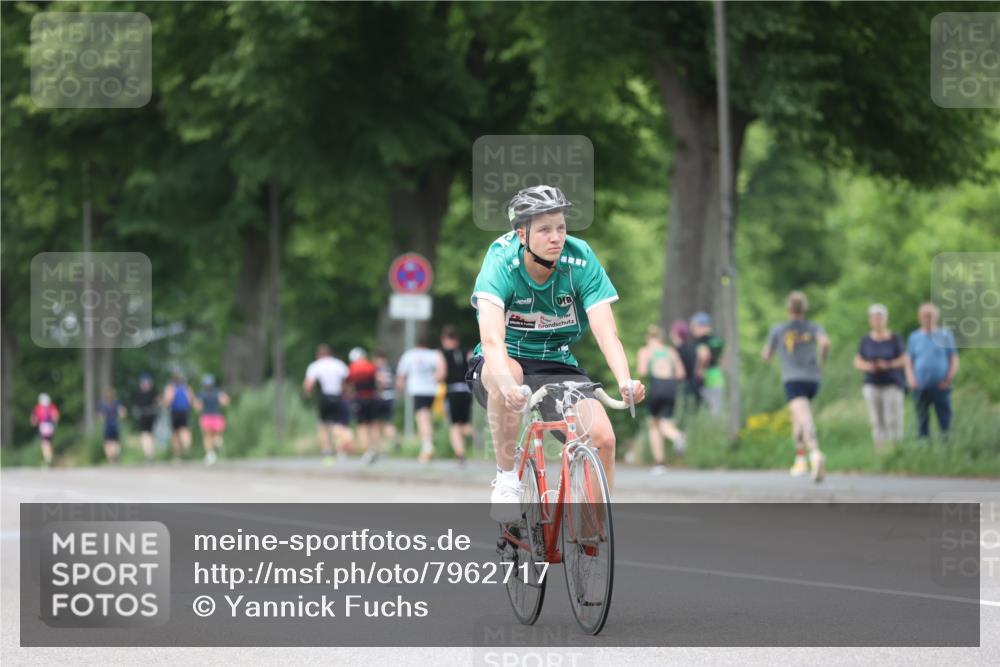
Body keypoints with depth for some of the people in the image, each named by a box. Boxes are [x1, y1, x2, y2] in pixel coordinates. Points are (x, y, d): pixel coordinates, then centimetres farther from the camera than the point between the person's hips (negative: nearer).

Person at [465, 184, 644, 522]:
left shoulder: (581, 262, -16)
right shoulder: (501, 263, -23)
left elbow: (606, 332, -24)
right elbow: (492, 338, -37)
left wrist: (625, 381, -43)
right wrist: (508, 385, -57)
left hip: (558, 366, 2)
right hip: (505, 363, -2)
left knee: (603, 437, -22)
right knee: (507, 373, -38)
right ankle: (506, 480, -21)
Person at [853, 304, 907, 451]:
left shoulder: (894, 339, -1)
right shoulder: (866, 340, 6)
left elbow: (904, 360, -2)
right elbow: (857, 362, 9)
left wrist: (888, 365, -18)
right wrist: (866, 366, -13)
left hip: (892, 384, -2)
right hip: (872, 384, 2)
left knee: (893, 420, -9)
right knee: (877, 421, -2)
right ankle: (880, 450, -1)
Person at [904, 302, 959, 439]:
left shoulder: (945, 335, 5)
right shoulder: (914, 337, 11)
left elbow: (954, 360, 5)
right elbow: (908, 361, 13)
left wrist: (949, 379, -7)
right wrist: (911, 379, -3)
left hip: (941, 386, -2)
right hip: (921, 387, 2)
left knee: (945, 422, -5)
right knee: (922, 421, 4)